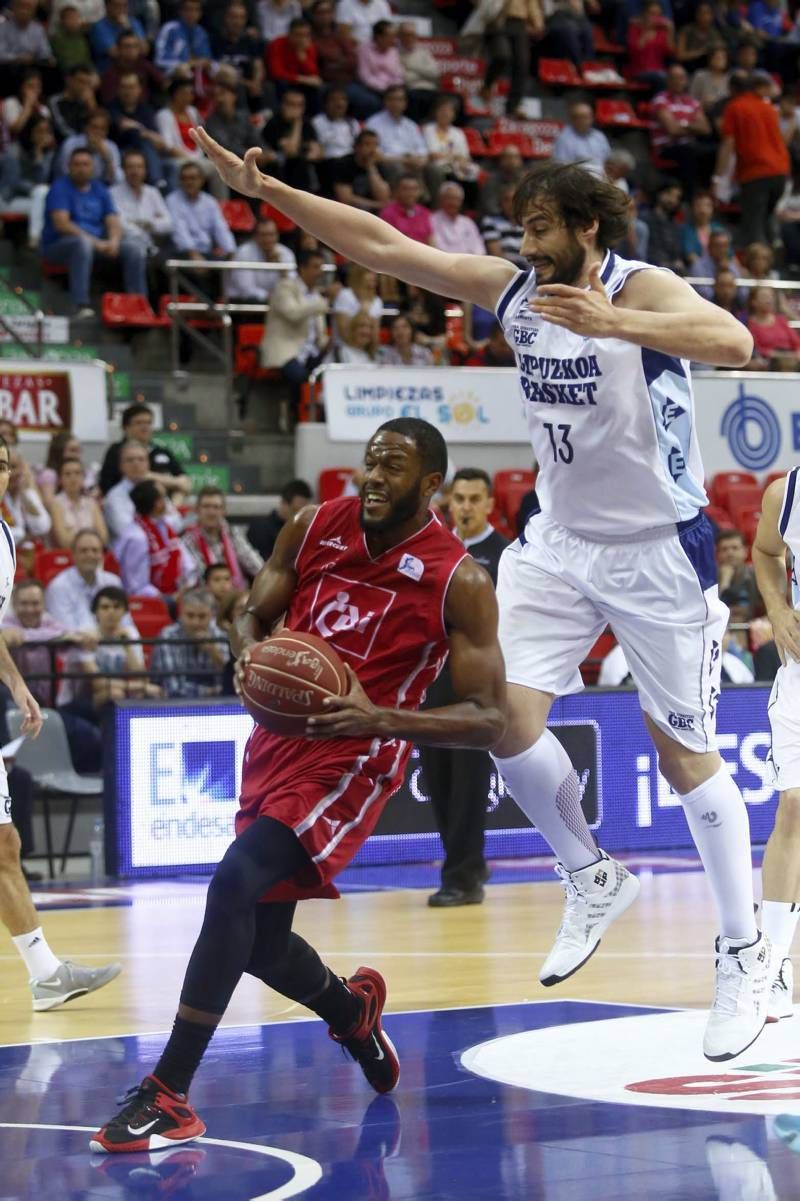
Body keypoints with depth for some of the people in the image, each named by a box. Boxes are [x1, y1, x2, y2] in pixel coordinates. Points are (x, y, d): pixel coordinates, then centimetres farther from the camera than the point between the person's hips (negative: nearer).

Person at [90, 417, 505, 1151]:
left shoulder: (459, 582, -12)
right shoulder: (315, 529, 1)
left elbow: (487, 720, -13)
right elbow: (254, 615, 14)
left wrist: (379, 719, -28)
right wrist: (249, 655, -12)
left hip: (352, 760, -6)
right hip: (278, 741, 7)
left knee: (235, 883, -27)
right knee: (260, 942, 14)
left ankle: (168, 1097, -24)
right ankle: (352, 1011, 49)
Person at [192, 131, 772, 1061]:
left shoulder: (642, 290, -20)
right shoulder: (511, 288, -2)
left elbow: (734, 342, -40)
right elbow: (383, 248, 0)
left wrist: (617, 324, -52)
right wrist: (266, 191, -7)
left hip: (656, 554, -6)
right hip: (559, 541, 6)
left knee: (683, 753, -1)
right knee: (507, 717, -8)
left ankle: (744, 956, 13)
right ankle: (594, 880, 18)